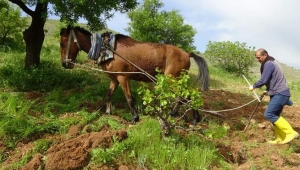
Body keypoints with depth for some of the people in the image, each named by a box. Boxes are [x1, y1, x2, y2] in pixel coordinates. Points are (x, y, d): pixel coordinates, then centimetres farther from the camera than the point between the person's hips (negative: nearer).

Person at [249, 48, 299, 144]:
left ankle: (291, 133, -9)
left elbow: (263, 80, -22)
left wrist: (253, 86, -6)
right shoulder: (271, 63, 18)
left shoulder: (268, 64, -15)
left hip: (280, 94, -11)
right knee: (274, 116, 11)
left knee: (268, 114, -15)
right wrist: (269, 90, 19)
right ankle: (281, 139, 17)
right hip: (279, 93, 11)